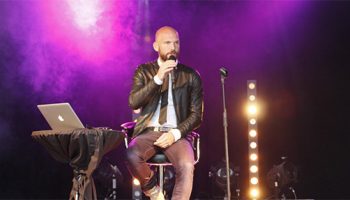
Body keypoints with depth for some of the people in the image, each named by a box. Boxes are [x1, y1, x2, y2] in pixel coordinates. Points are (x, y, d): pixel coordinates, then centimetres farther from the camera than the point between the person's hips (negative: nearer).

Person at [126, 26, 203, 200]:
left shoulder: (191, 76, 9)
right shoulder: (144, 71, 11)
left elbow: (196, 115, 5)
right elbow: (133, 102, -5)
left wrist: (175, 134, -12)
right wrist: (158, 78, -15)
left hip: (176, 135, 0)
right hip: (148, 132, 1)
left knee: (186, 166, -32)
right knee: (131, 156, -32)